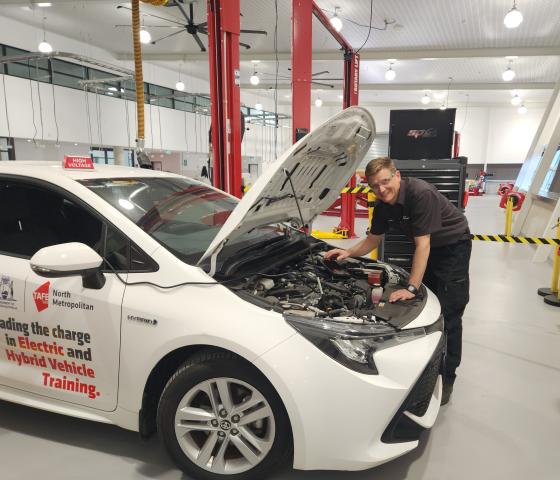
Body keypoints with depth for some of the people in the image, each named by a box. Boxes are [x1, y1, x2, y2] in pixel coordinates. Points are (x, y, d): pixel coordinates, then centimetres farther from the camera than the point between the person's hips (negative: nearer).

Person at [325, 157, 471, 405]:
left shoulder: (421, 193, -32)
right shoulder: (382, 206, -9)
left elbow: (423, 245, -32)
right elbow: (372, 240, 5)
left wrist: (411, 288, -33)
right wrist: (348, 252, -13)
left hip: (453, 245, -7)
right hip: (426, 248, 7)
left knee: (448, 312, -8)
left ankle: (446, 378, 4)